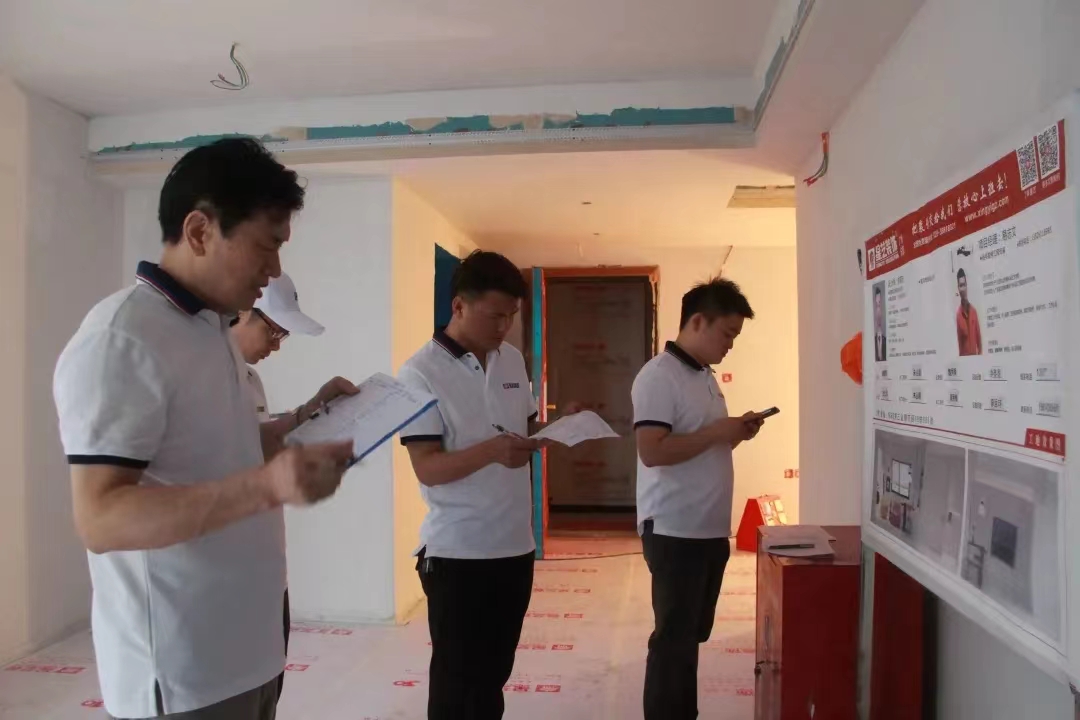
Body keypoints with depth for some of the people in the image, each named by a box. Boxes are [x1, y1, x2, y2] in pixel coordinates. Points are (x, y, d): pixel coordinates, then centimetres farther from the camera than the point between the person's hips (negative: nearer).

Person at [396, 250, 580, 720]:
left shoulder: (513, 361, 6)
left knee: (495, 672, 21)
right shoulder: (421, 373, -13)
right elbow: (427, 468, -18)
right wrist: (490, 451, -33)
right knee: (457, 679, 10)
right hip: (457, 553, -6)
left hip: (515, 545, 6)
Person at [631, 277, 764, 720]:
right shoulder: (658, 376, -16)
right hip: (675, 531, -9)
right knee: (675, 639, 2)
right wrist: (716, 433, -19)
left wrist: (734, 433, 3)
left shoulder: (705, 376, 13)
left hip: (710, 529, 9)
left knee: (692, 634, 19)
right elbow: (652, 451, -25)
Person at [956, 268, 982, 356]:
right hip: (963, 356, -5)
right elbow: (957, 340, -8)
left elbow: (978, 335, 10)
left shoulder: (973, 311, 6)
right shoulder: (957, 314, -9)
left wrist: (980, 353, 7)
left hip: (975, 354, 5)